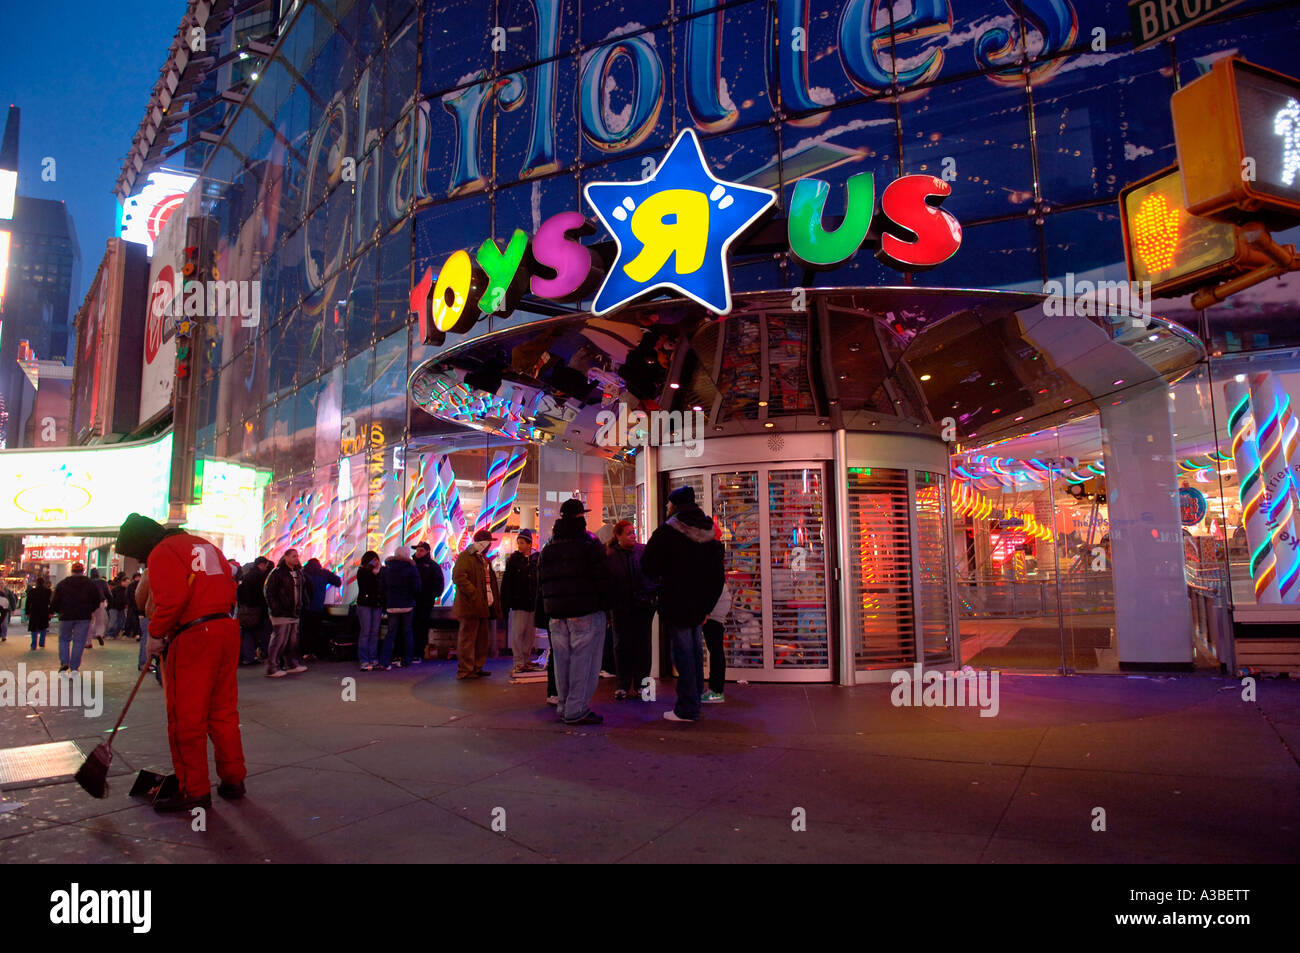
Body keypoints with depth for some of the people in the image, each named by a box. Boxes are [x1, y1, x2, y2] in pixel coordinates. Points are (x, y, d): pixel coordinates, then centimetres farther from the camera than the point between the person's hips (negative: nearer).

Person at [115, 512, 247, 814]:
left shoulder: (161, 553, -4)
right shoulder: (204, 544, 19)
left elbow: (172, 598, -18)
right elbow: (228, 588, 17)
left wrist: (155, 634, -5)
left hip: (193, 637, -8)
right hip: (228, 629, 8)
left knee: (187, 718, 4)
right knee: (224, 711, 16)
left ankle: (194, 791, 12)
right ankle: (233, 779, 24)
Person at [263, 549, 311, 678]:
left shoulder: (298, 573, 16)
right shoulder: (277, 573, -8)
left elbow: (304, 589, 25)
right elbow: (268, 591, -10)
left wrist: (302, 605, 14)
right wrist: (275, 609, -17)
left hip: (294, 614, 8)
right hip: (281, 614, -8)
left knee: (293, 641, 12)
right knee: (279, 641, -7)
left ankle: (292, 665, 21)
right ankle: (272, 669, -1)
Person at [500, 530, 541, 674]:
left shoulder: (536, 559, 4)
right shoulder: (513, 559, -2)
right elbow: (506, 582, -4)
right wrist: (505, 602, -9)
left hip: (533, 602, 3)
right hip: (519, 602, -3)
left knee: (530, 633, 9)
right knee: (517, 632, -3)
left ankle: (527, 660, 20)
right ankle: (518, 662, 3)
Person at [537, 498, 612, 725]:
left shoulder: (548, 547, 13)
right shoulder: (589, 543, -7)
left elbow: (541, 582, 13)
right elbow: (602, 578, -11)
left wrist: (550, 607, 16)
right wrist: (604, 603, -2)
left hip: (556, 613, 7)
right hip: (586, 612, -6)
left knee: (562, 659, 13)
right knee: (583, 659, -4)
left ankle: (564, 706, 20)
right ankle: (577, 710, -5)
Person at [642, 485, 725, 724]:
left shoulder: (667, 532, -12)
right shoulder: (708, 533, 8)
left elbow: (648, 564, -9)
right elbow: (718, 575, 11)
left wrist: (659, 579, 13)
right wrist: (707, 606, 14)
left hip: (676, 603, -6)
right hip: (699, 604, 6)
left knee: (682, 652, -2)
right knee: (695, 650, 17)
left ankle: (687, 709, 2)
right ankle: (696, 696, 29)